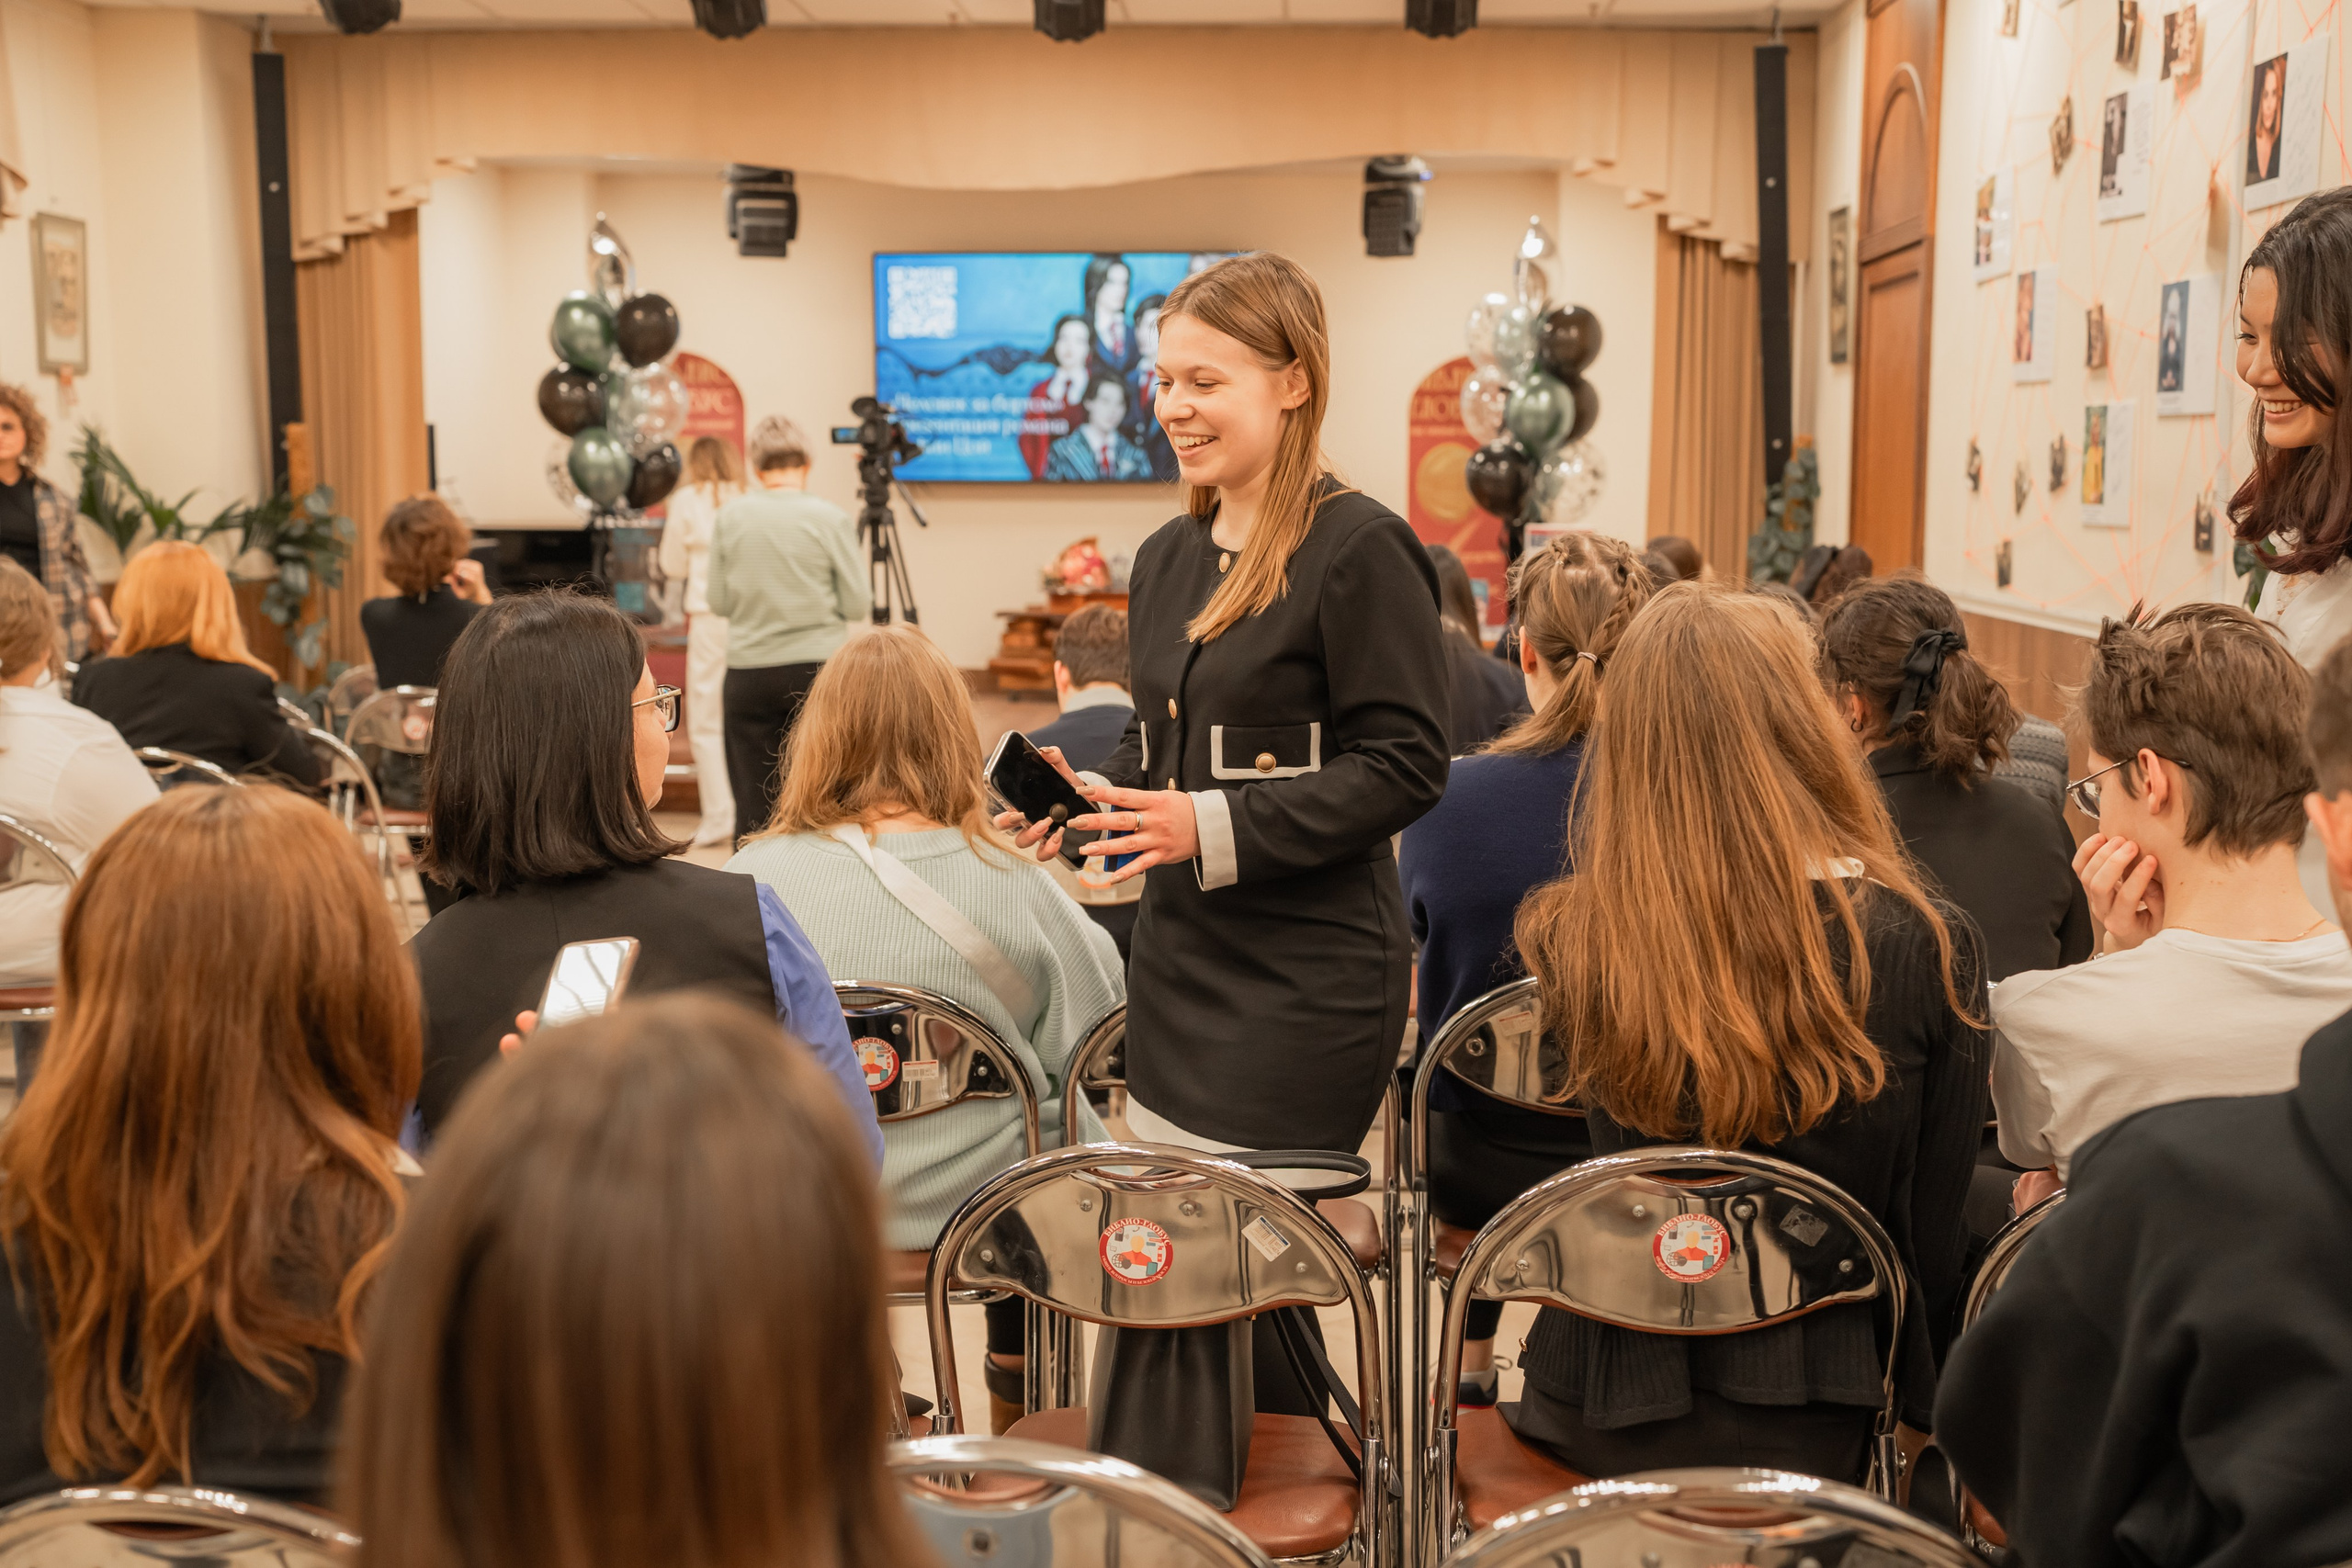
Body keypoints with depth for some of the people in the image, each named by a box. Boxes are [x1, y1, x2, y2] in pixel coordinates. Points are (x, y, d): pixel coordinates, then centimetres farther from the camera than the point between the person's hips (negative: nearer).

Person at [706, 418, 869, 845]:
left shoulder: (729, 517, -1)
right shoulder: (831, 519, -7)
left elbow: (718, 602, 3)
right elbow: (857, 605, -4)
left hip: (748, 671, 2)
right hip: (816, 667, -1)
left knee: (753, 803, 6)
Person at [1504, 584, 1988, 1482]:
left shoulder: (1570, 942, -14)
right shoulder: (1926, 947, -14)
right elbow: (1935, 1240, -6)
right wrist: (1909, 1399, 12)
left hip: (1597, 1413, 2)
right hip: (1818, 1424, -2)